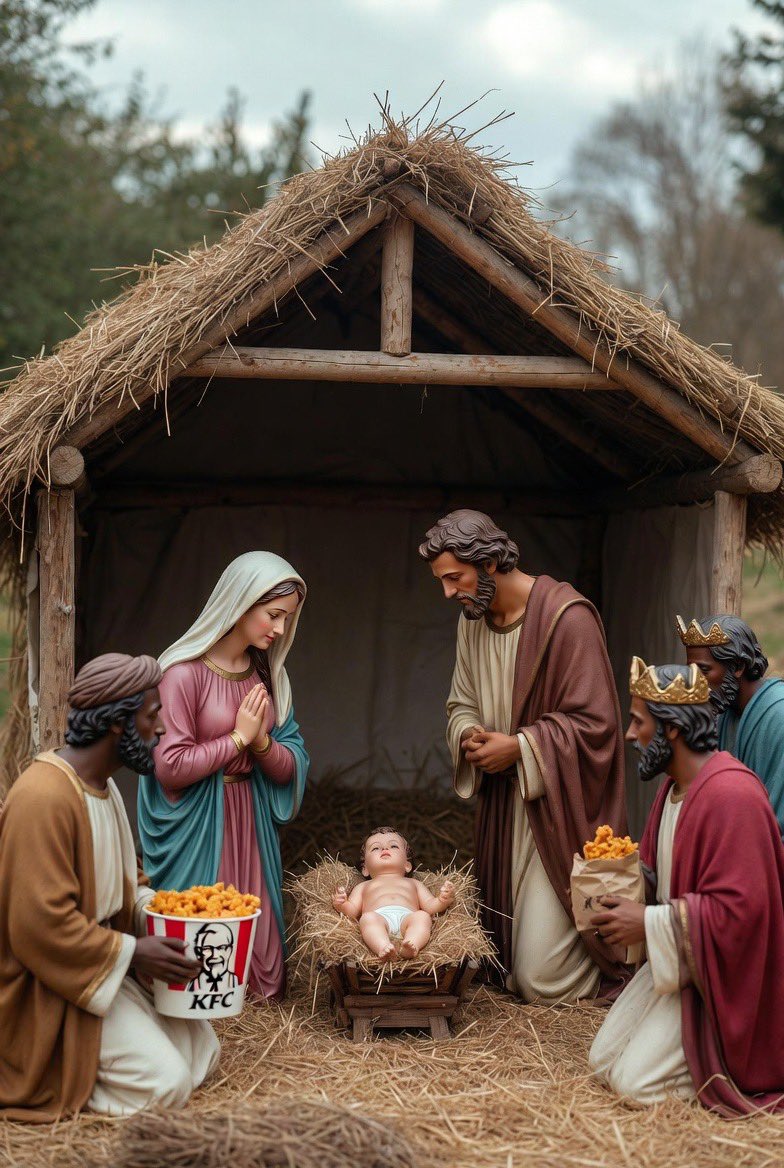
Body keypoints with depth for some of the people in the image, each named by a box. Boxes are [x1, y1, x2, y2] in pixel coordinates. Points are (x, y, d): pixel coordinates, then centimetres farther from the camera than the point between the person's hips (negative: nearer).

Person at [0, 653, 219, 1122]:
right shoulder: (44, 796, -24)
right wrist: (132, 952, -21)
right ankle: (54, 1070, -2)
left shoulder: (103, 784, 8)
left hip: (105, 965, 10)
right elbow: (40, 926, -27)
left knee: (202, 1053, 6)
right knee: (164, 1083, -18)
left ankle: (72, 1059, 12)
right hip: (50, 985, -10)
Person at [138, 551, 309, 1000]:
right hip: (198, 826, -6)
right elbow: (170, 767, -19)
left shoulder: (269, 675, 6)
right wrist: (238, 739, -13)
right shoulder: (186, 672, -14)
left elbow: (291, 769, 5)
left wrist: (262, 743, -15)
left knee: (257, 936, 10)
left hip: (252, 821, 6)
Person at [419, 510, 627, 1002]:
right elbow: (462, 703, 17)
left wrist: (519, 746, -19)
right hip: (502, 800, 7)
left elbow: (594, 721, -17)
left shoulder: (567, 616, -18)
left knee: (544, 977, -5)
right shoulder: (472, 621, 6)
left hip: (557, 807, -7)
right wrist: (469, 734, -6)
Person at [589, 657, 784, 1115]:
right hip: (678, 961, 10)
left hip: (722, 977, -10)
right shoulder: (675, 786, 8)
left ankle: (737, 1059, 3)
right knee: (603, 1061, 4)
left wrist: (649, 923, -23)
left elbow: (738, 908, -28)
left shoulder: (731, 795, -24)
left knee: (638, 1080, -15)